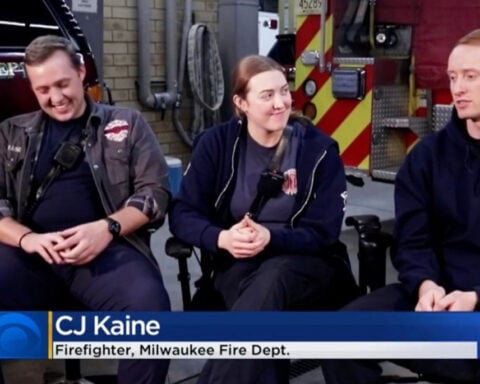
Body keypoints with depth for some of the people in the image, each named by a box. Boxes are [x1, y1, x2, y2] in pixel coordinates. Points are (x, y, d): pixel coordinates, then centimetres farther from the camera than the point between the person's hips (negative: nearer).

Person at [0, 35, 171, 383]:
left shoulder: (126, 124, 16)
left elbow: (155, 190, 8)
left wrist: (107, 228, -11)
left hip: (108, 249, -1)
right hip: (32, 251, 2)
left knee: (148, 304, -33)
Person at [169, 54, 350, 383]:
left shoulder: (319, 149, -4)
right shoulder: (217, 143, 0)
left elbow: (324, 234, -7)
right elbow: (182, 214, -2)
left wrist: (270, 239, -26)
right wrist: (222, 238, -24)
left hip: (304, 265, 0)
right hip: (238, 264, 1)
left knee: (271, 280, -37)